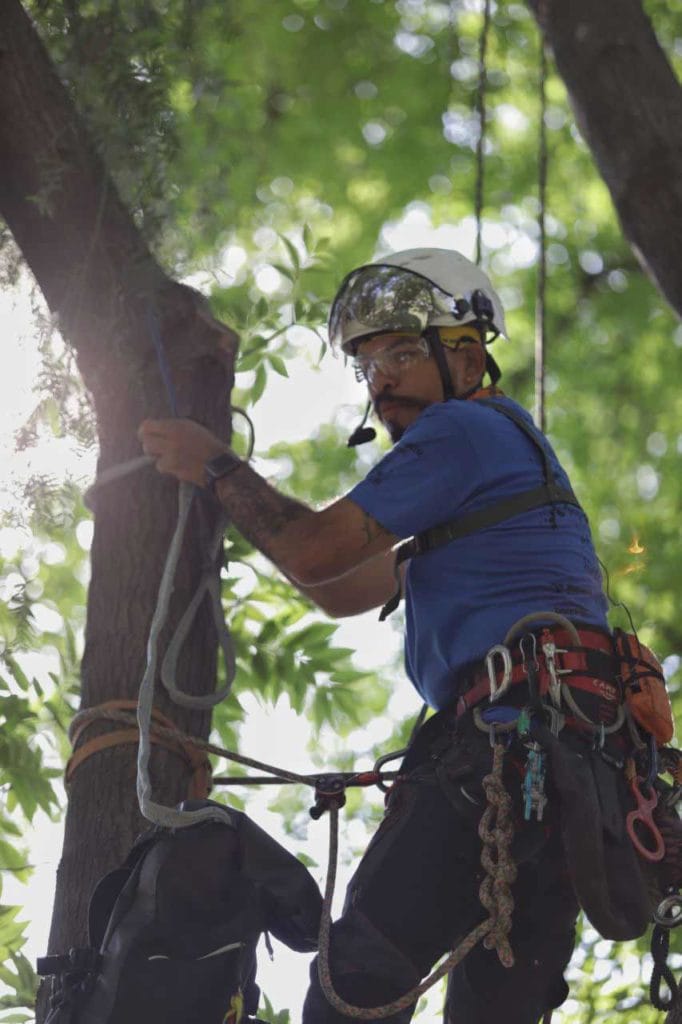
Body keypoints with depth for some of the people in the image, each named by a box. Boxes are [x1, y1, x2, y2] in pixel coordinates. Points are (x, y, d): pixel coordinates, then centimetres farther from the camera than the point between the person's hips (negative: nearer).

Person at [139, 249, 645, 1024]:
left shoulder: (462, 428, 0)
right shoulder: (510, 444, 31)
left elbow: (316, 554, -5)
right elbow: (345, 591, 30)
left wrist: (217, 467, 9)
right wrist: (223, 480, 26)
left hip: (509, 742, -10)